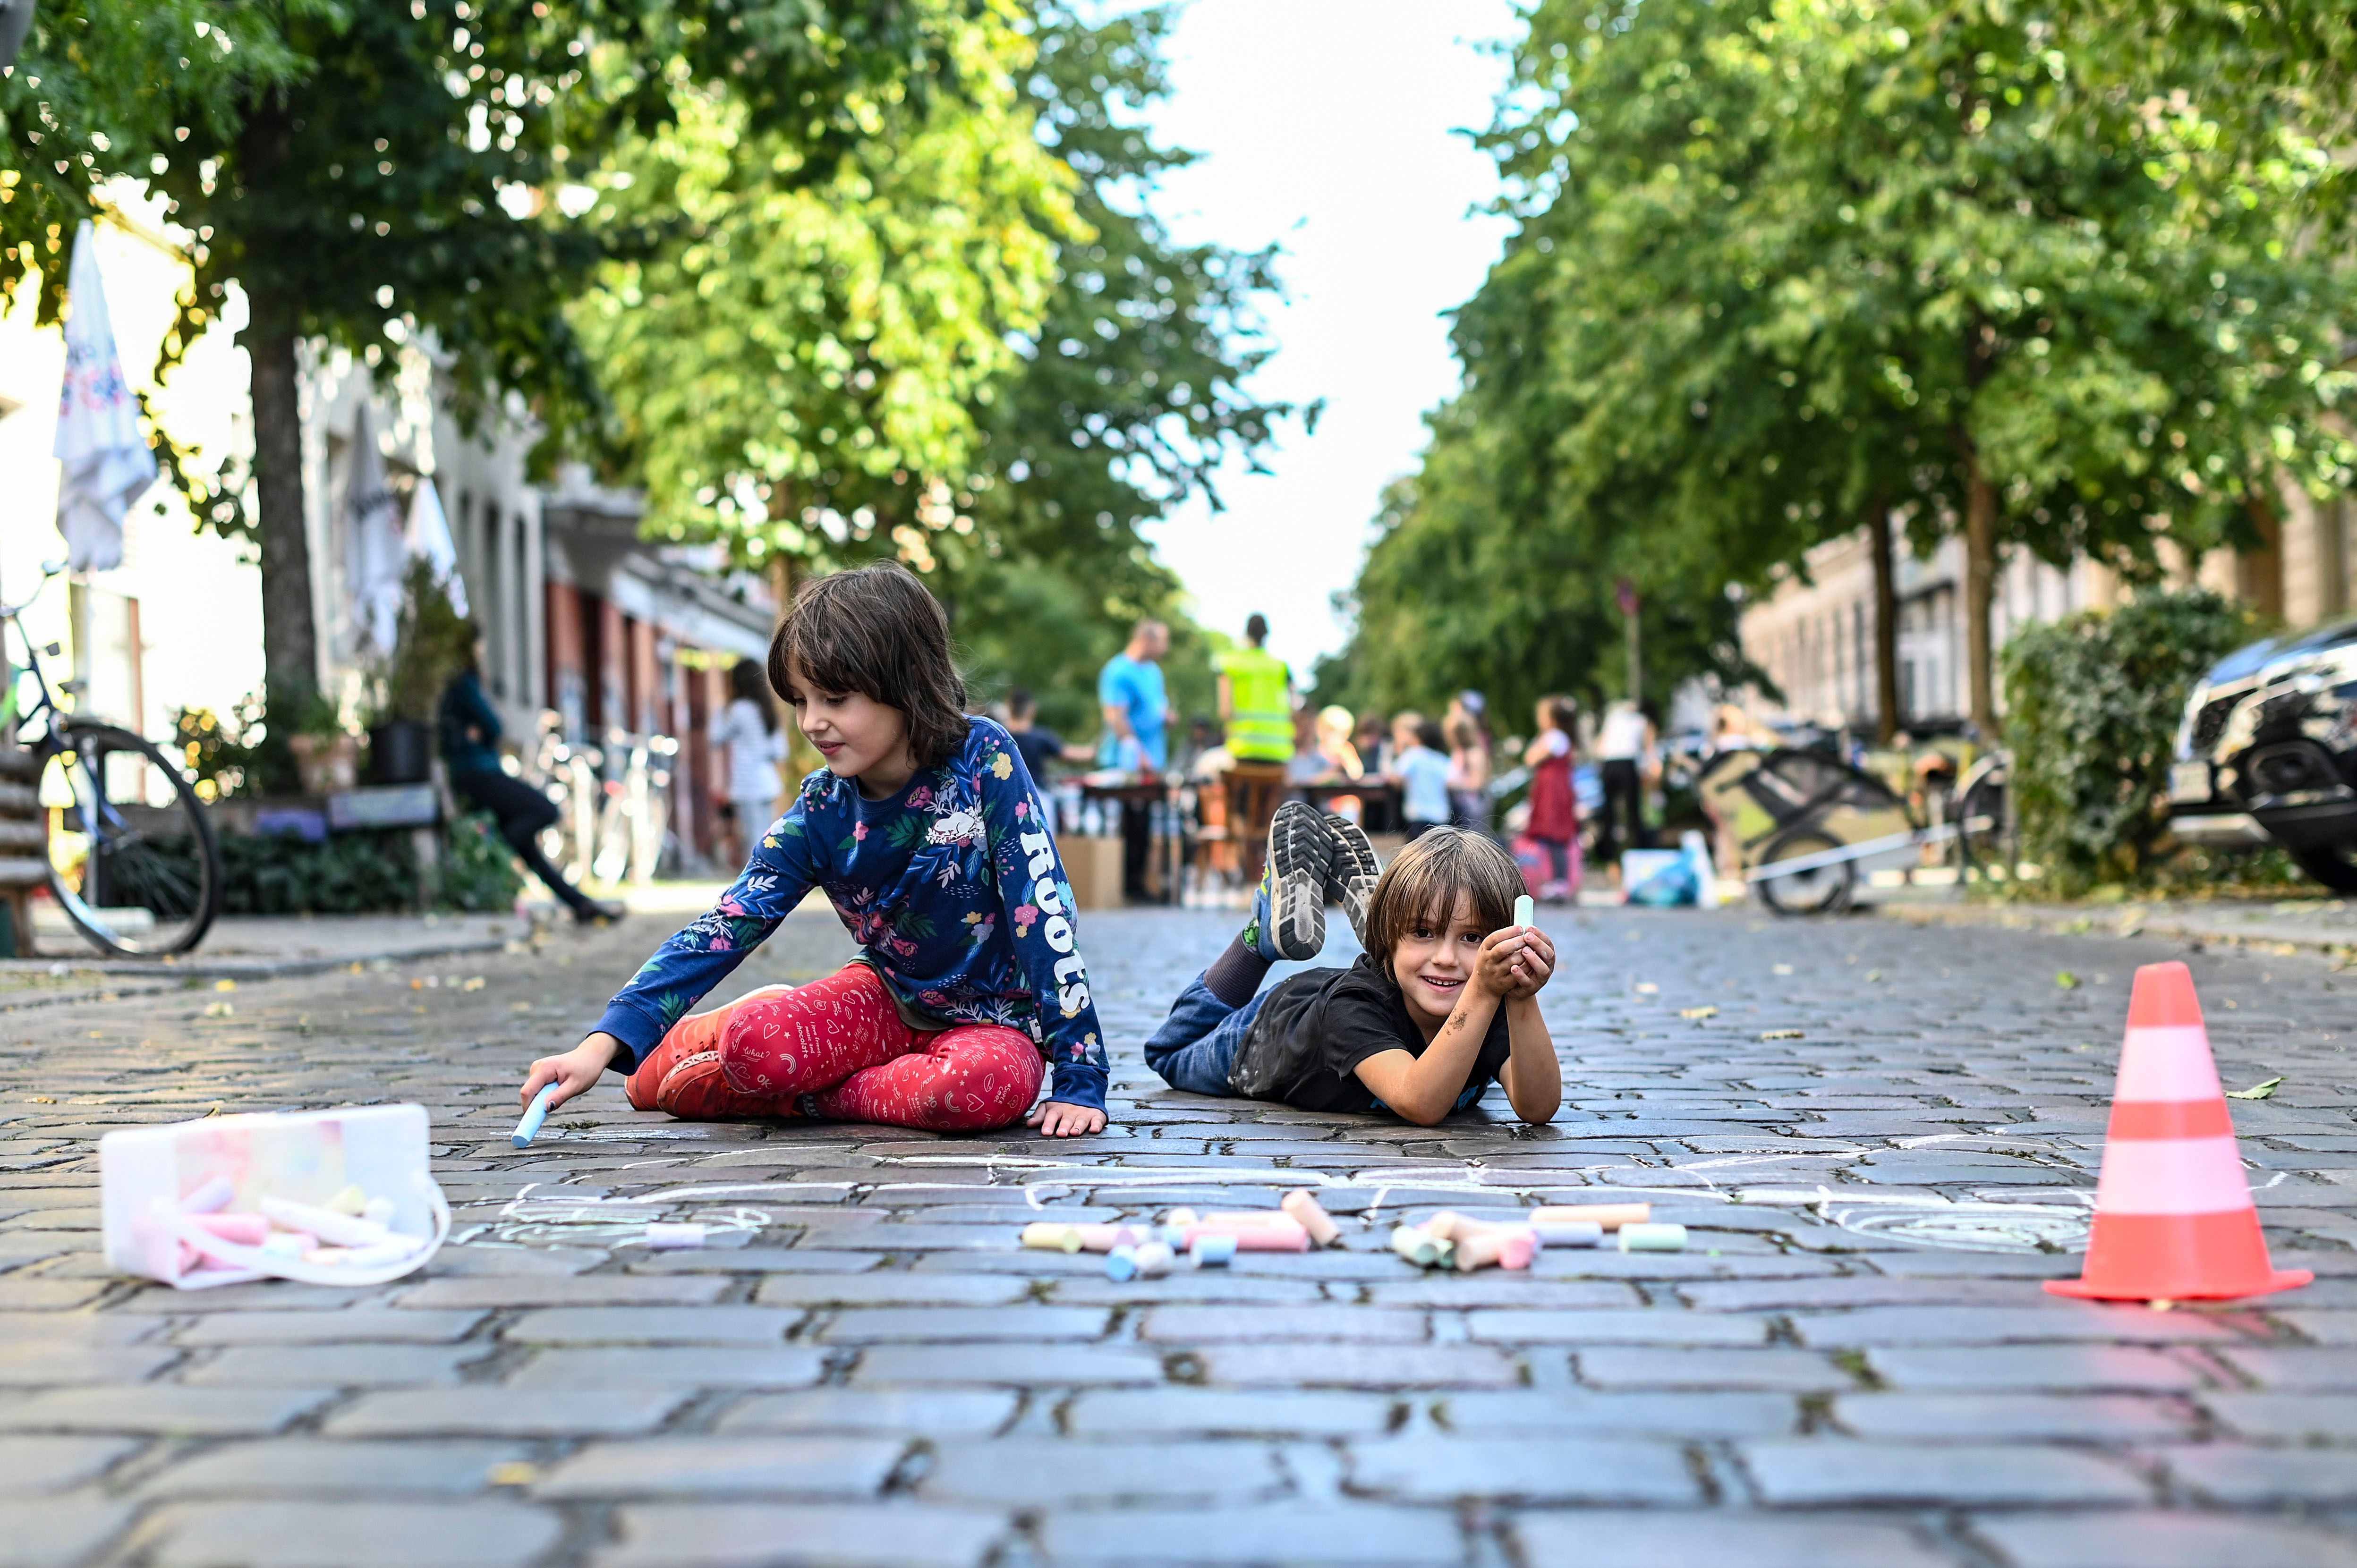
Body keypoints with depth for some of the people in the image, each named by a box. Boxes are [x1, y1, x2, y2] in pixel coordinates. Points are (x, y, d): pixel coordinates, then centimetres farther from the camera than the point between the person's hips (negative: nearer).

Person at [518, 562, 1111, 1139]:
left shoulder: (984, 759, -19)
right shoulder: (819, 813, -9)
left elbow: (1040, 906, -20)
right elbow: (724, 928, -14)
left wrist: (1079, 1078, -23)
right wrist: (604, 1044, -26)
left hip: (990, 1021, -1)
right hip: (888, 997, 1)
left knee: (994, 1082, -39)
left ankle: (803, 1095, -16)